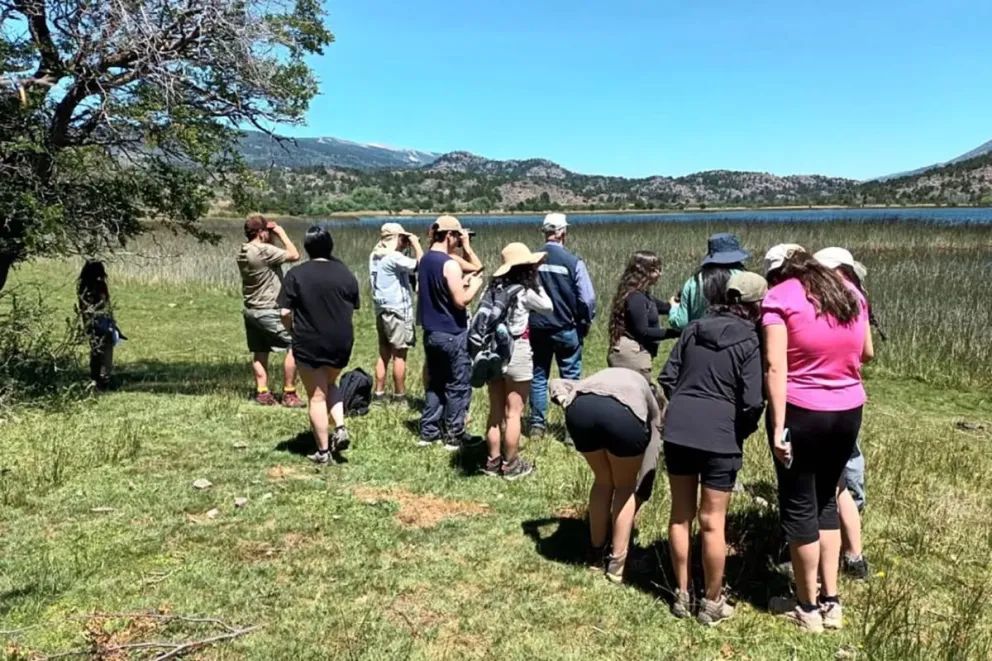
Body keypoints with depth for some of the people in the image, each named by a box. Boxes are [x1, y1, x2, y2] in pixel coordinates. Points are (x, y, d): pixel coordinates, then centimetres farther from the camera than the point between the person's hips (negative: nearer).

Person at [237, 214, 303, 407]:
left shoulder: (243, 252, 8)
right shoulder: (264, 250, -20)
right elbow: (294, 255, -17)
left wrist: (272, 238, 11)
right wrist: (281, 233, -7)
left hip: (251, 310, 9)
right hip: (268, 311, -9)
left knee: (260, 353, 13)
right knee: (294, 346, -2)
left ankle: (262, 393, 16)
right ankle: (289, 394, 0)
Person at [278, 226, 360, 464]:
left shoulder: (296, 274, -9)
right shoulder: (345, 273, 2)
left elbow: (285, 312, -11)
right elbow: (354, 308, 7)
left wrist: (293, 331, 7)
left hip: (309, 343, -3)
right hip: (341, 342, 4)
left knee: (317, 396, 6)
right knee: (330, 384, 26)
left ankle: (323, 451, 11)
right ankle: (340, 428, 8)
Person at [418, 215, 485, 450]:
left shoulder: (424, 260, 8)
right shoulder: (450, 264, -19)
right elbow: (461, 301, -21)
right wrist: (474, 286, -2)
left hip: (431, 332, 8)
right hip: (452, 335, -8)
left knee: (435, 383, 16)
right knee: (458, 386, 3)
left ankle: (429, 432, 21)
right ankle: (455, 436, 10)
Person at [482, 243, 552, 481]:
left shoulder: (494, 287, 3)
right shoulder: (524, 292, -12)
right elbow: (547, 307, 4)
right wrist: (536, 279, 4)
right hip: (516, 353, -6)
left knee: (495, 412, 15)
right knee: (513, 414, 5)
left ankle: (493, 461, 24)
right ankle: (511, 465, 13)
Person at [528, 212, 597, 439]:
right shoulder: (573, 262, -13)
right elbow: (588, 299, -12)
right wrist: (585, 323, 5)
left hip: (536, 327, 3)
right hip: (565, 328, -3)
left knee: (538, 376, 14)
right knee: (570, 379, 7)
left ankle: (537, 425, 19)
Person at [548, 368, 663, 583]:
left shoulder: (597, 380, 44)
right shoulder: (650, 401, 37)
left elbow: (557, 383, 30)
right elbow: (649, 460, 36)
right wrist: (639, 496, 45)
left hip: (581, 408, 3)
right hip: (625, 413, -2)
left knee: (603, 481, 27)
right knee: (625, 487, 23)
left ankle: (596, 555, 36)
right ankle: (616, 564, 24)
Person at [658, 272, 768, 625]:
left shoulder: (694, 328, 7)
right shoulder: (749, 342, -6)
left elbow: (667, 378, 8)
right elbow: (752, 401, -10)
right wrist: (743, 432, 8)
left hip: (678, 429, 4)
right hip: (720, 437, -4)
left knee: (681, 516, 15)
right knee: (712, 522, 8)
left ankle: (682, 596, 26)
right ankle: (712, 602, 22)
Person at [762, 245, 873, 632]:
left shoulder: (780, 297, -9)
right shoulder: (849, 293, 8)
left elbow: (775, 367, -18)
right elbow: (867, 354, 19)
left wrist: (778, 427, -18)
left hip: (801, 412, -5)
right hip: (848, 412, 6)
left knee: (799, 506, 8)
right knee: (825, 500, 20)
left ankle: (808, 608, 19)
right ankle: (831, 602, 25)